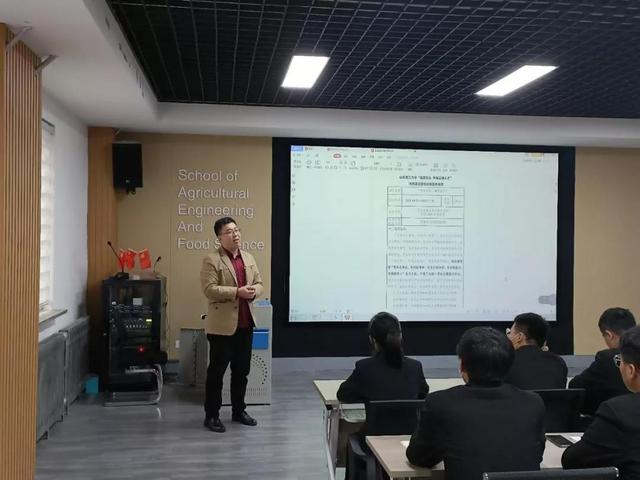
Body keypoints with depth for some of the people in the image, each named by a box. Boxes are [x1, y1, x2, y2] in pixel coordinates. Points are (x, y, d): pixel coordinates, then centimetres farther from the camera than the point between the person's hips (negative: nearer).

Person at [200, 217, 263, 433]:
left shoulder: (249, 258, 12)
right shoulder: (211, 260, -9)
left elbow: (259, 283, 15)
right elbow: (209, 289, -17)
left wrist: (254, 291, -8)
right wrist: (237, 292, -22)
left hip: (245, 324, 7)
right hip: (222, 325, -6)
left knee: (242, 371, 15)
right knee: (216, 372, 3)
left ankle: (239, 411, 28)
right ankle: (211, 415, 13)